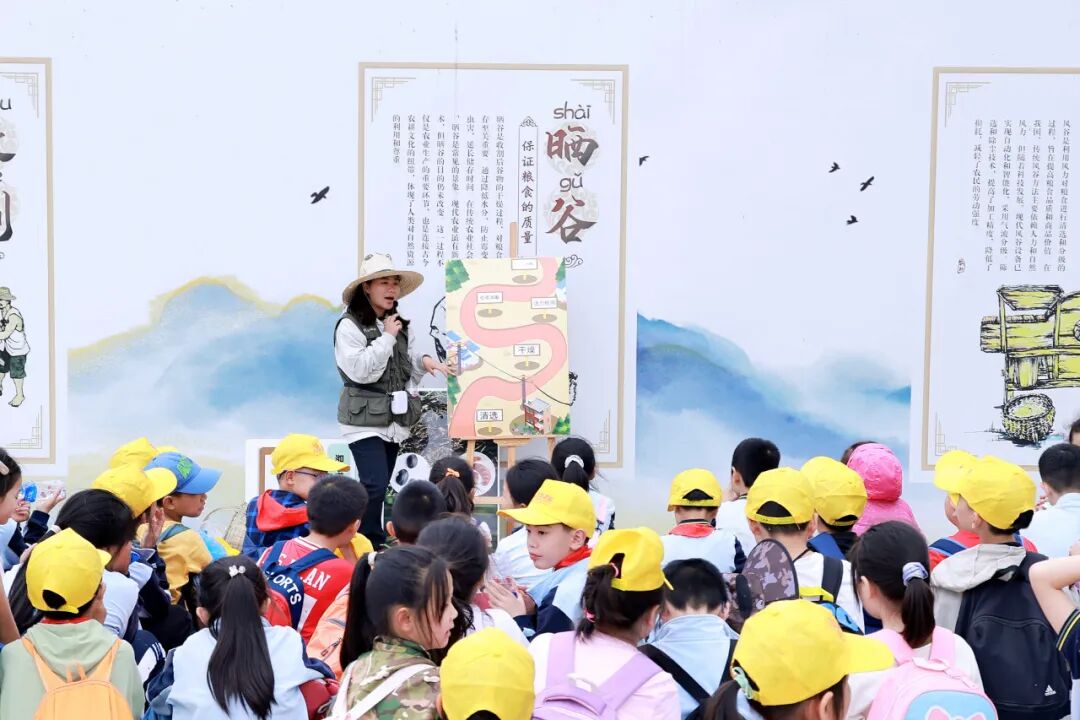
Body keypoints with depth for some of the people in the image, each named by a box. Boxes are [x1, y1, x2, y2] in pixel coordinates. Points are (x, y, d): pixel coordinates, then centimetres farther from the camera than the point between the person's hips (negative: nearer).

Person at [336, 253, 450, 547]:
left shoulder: (401, 325, 12)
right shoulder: (350, 326, -9)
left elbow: (411, 366, 21)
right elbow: (360, 370, -18)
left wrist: (423, 361, -2)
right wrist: (387, 337, -14)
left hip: (394, 419, 7)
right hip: (364, 420, -7)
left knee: (379, 488, 8)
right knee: (375, 486, -16)